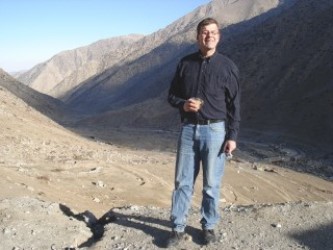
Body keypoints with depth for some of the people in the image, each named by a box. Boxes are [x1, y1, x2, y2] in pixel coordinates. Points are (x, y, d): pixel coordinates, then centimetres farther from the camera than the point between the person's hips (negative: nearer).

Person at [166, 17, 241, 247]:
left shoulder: (227, 66, -2)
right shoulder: (185, 64, 5)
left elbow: (234, 105, -1)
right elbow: (172, 95, 12)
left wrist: (232, 136, -6)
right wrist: (183, 104, -11)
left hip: (215, 131, -2)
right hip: (188, 129, 2)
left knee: (212, 183, 6)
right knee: (183, 182, 6)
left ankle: (209, 226, 23)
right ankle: (178, 227, 17)